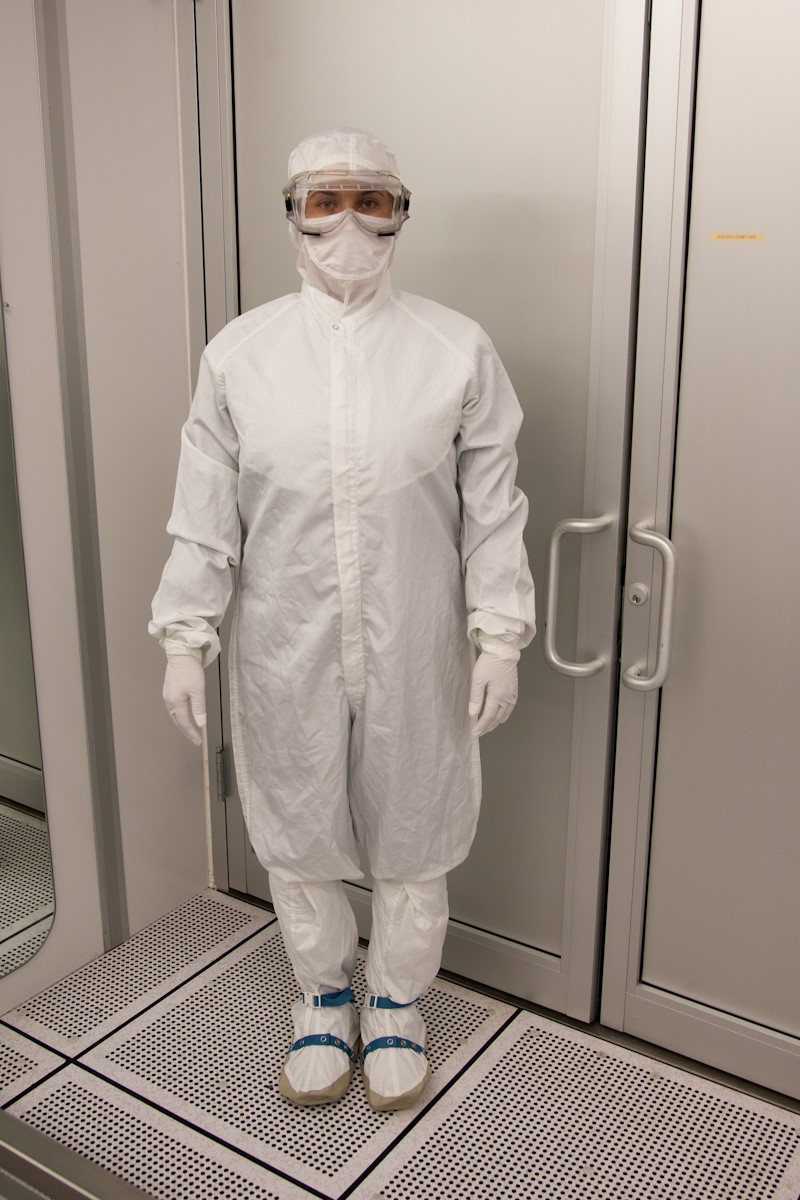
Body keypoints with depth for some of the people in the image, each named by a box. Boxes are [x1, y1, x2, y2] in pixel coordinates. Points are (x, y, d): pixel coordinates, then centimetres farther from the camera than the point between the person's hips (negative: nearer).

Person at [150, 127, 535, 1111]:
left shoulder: (458, 351, -4)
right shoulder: (237, 354, -2)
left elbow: (493, 509, -2)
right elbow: (205, 513, 0)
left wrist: (498, 635, -5)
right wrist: (185, 638, -1)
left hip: (416, 652, 0)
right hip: (286, 651, 1)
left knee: (413, 834, 15)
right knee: (296, 831, 16)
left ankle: (396, 998, 42)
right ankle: (323, 992, 44)